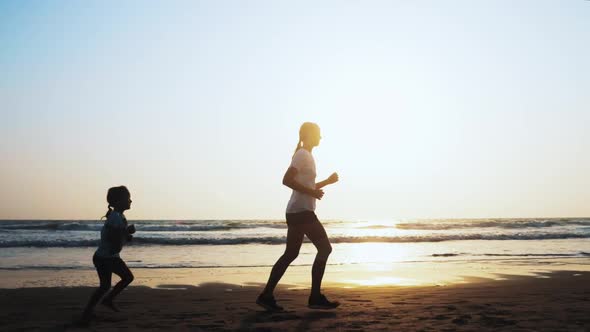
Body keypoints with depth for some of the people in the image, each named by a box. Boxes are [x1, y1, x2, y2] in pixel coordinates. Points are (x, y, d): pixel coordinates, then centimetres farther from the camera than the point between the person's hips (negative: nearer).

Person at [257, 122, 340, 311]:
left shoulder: (306, 156, 22)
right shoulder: (303, 155, -9)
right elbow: (287, 180, -20)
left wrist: (327, 182, 20)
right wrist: (311, 192, -20)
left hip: (297, 212, 10)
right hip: (302, 211, -10)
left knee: (290, 254, 9)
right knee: (325, 248, -6)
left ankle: (267, 296, 10)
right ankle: (315, 297, -1)